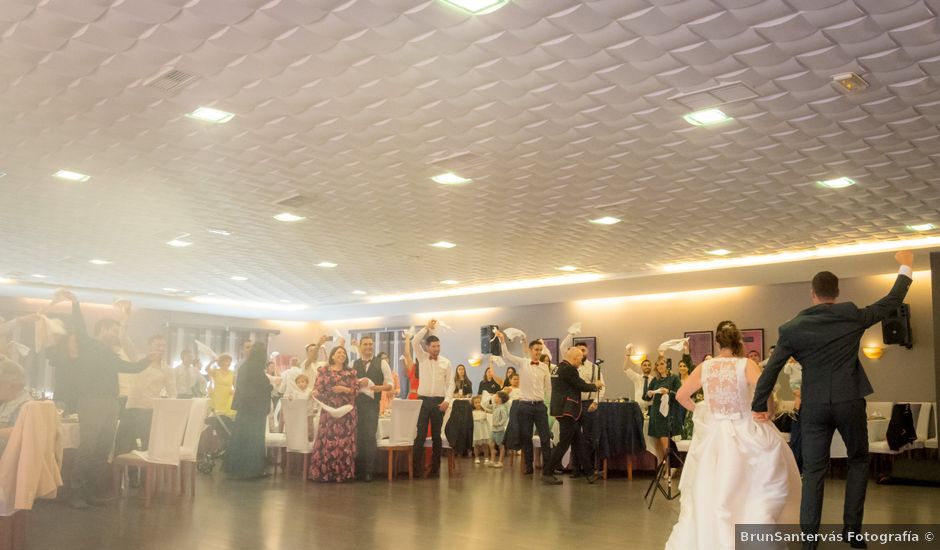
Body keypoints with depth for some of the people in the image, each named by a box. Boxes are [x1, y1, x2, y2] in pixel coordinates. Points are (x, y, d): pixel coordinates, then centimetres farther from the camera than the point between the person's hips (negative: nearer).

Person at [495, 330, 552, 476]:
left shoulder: (544, 367, 6)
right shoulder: (522, 363, 0)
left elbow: (548, 387, 10)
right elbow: (506, 356, -13)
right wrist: (502, 341, -24)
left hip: (540, 405, 1)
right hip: (524, 405, -1)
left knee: (545, 437, 0)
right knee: (526, 437, 6)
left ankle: (547, 467, 7)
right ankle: (529, 466, 16)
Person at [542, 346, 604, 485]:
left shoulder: (560, 367, 14)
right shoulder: (568, 369, -17)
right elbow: (582, 386, -14)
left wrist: (592, 385, 17)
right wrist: (596, 385, 5)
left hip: (565, 410, 10)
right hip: (567, 411, -10)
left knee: (578, 441, 13)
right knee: (564, 443, -4)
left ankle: (588, 471, 19)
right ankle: (547, 473, 0)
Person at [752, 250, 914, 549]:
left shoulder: (792, 328, -2)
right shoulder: (852, 316, -4)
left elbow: (770, 370, -2)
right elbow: (892, 302, 10)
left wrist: (759, 407, 7)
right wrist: (906, 267, 25)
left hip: (813, 406, 1)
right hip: (850, 401, 0)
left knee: (813, 471, 6)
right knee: (858, 461, 19)